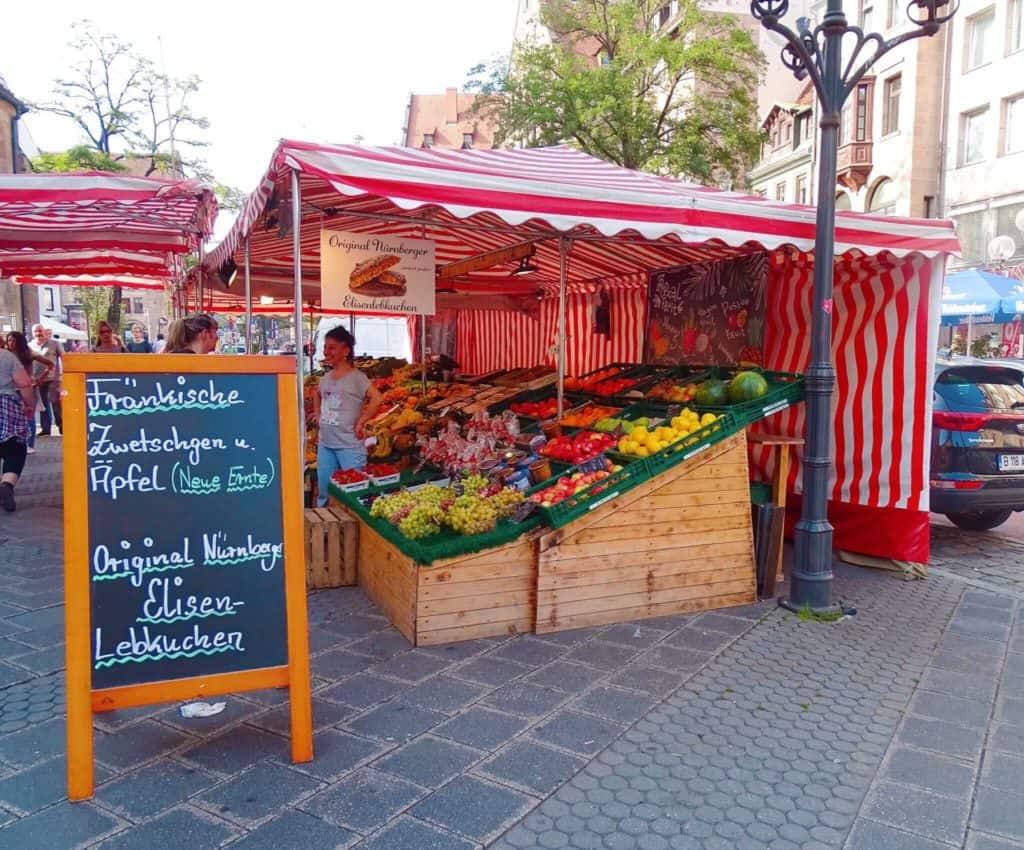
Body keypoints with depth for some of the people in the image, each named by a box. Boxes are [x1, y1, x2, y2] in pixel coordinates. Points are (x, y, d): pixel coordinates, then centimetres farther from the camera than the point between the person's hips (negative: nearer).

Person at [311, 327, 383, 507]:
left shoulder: (356, 377, -11)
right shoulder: (326, 377, 10)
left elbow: (377, 398, -25)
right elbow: (317, 396, 31)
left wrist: (360, 423, -21)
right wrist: (318, 415, 16)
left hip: (349, 446, -7)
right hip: (325, 444, 7)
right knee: (324, 492, 15)